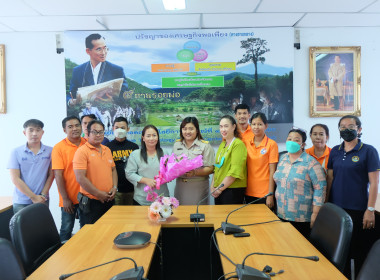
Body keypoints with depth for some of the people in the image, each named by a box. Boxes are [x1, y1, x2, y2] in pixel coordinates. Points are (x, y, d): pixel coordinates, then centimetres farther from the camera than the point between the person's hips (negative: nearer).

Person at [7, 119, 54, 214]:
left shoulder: (50, 151, 1)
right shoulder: (16, 152, -1)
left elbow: (51, 175, 2)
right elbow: (15, 179, -5)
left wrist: (43, 195, -7)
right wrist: (34, 197, -8)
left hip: (43, 201, 0)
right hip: (21, 202, 0)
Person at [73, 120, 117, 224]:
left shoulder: (107, 150, 12)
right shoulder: (82, 151, -10)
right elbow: (80, 178, -16)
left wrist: (114, 187, 3)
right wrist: (98, 194, -14)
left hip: (109, 200, 6)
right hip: (91, 202, -6)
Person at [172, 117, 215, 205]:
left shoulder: (205, 146, -3)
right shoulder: (177, 144, 12)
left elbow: (210, 169, -8)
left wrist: (194, 173, -22)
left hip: (198, 187, -4)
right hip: (180, 186, 4)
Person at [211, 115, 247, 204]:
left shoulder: (238, 144, -11)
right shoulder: (222, 144, 14)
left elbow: (235, 171, -18)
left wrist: (220, 188, -14)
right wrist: (213, 186, 3)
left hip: (233, 190, -7)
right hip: (218, 191, 7)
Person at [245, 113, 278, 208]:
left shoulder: (271, 144, -8)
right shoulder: (246, 143, 4)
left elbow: (272, 171, -10)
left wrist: (270, 195, -12)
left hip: (264, 193, -4)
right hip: (249, 192, 4)